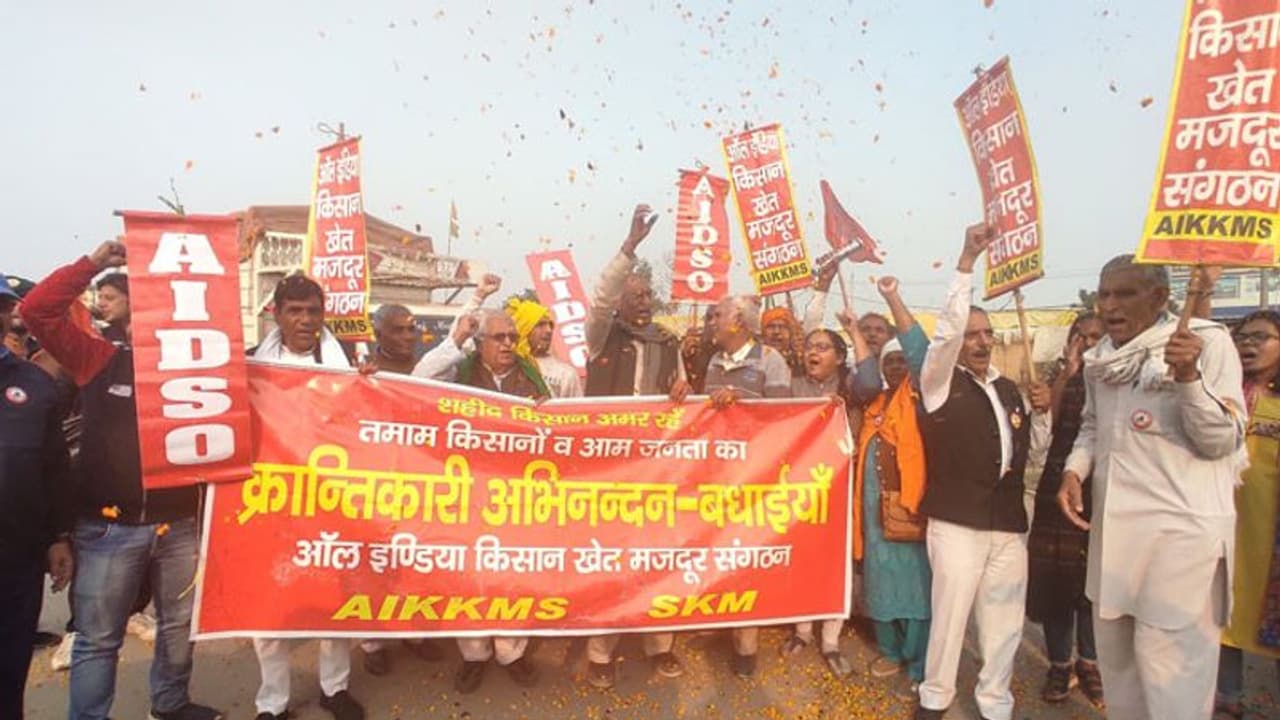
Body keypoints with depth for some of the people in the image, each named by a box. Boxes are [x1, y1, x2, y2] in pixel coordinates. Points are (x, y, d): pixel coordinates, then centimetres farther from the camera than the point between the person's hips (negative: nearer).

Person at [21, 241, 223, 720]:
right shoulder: (96, 356, 1)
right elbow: (37, 309, -6)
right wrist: (93, 262, -9)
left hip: (177, 521, 2)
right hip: (108, 526, -2)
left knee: (180, 623, 18)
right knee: (97, 638, 8)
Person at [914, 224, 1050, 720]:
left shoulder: (1009, 388, 15)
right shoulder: (941, 381, -3)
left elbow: (1025, 451, 20)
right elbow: (947, 327, -18)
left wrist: (1041, 413, 2)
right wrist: (967, 260, -22)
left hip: (1009, 522, 5)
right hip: (956, 521, -5)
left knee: (1004, 621, 11)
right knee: (950, 614, 0)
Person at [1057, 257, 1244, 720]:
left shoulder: (1208, 341, -10)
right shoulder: (1100, 357, 7)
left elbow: (1222, 441, -12)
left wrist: (1188, 377, -26)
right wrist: (1074, 471, 2)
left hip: (1182, 526, -6)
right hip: (1113, 522, 6)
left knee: (1168, 656, 0)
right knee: (1113, 648, 19)